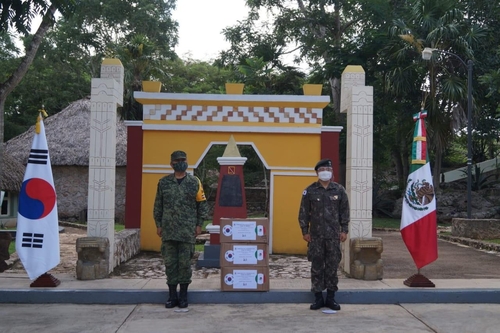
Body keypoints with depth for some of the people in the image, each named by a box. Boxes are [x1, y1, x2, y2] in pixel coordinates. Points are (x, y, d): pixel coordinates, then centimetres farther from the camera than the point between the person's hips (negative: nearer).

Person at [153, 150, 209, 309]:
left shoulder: (194, 182, 2)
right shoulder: (164, 182, 7)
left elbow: (202, 204, 4)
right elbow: (158, 205, 10)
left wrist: (199, 224, -1)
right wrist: (158, 225, 5)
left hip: (187, 231, -2)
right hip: (168, 230, 2)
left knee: (185, 263, 2)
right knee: (170, 263, 5)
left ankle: (183, 295, 14)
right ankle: (172, 295, 15)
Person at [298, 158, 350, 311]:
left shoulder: (339, 190, 4)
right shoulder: (310, 191, 1)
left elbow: (344, 211, 7)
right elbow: (304, 212, 4)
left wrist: (344, 230, 2)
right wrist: (305, 231, 0)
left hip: (333, 235, 1)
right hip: (316, 235, 0)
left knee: (332, 266, 4)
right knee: (316, 266, 4)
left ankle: (331, 297, 15)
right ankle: (318, 297, 14)